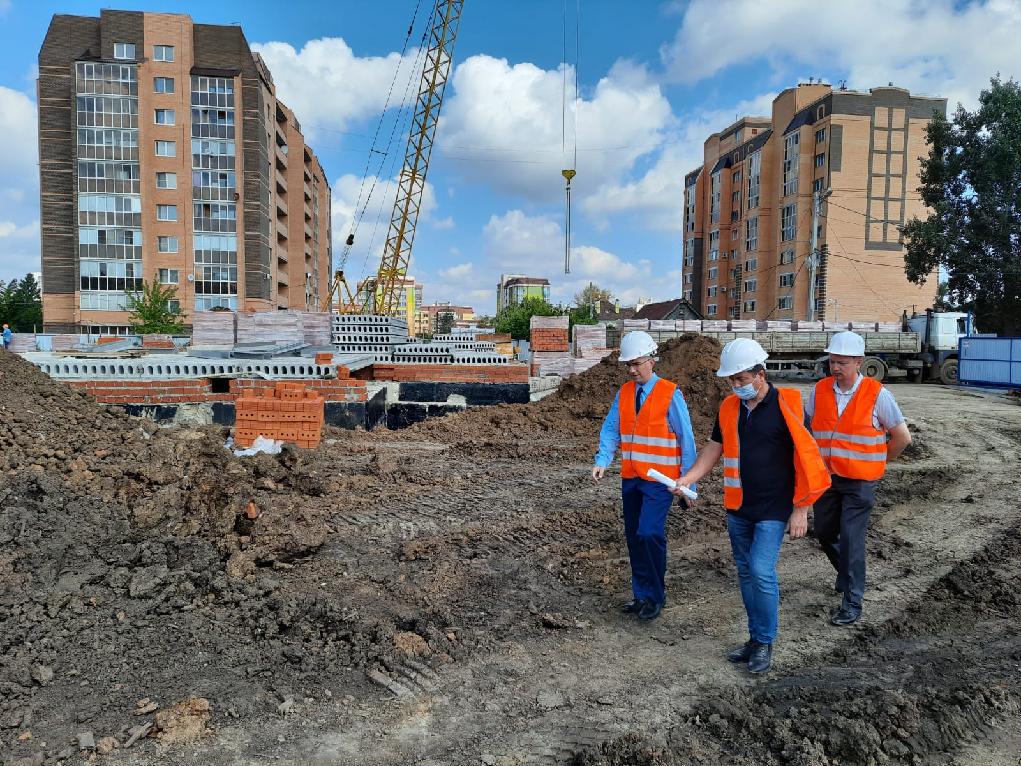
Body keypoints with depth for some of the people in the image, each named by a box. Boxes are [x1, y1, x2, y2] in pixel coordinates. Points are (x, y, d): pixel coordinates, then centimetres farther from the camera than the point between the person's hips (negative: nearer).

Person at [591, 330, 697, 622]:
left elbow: (686, 438, -8)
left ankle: (655, 595, 7)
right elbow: (611, 429, 3)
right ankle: (641, 594, 27)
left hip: (660, 480, -5)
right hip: (631, 477, 5)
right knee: (633, 536, 11)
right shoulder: (624, 393, 5)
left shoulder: (670, 394, -9)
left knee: (649, 533, -15)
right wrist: (602, 460, -15)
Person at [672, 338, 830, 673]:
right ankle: (756, 638, 28)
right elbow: (714, 447, 11)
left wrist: (800, 510, -10)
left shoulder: (786, 406, -13)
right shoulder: (730, 407, 4)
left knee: (761, 571, -11)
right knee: (745, 572, 13)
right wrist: (687, 478, -2)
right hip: (738, 507, 6)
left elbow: (806, 458, -10)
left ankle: (765, 643, 9)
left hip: (773, 509, -6)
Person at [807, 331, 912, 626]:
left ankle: (852, 603, 7)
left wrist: (877, 464, 6)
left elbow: (903, 437, -2)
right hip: (825, 478, 4)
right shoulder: (820, 390, -2)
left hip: (859, 482, -4)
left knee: (851, 539, -6)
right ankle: (847, 575, 42)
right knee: (824, 533, 14)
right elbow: (808, 428, 12)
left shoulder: (877, 394, -12)